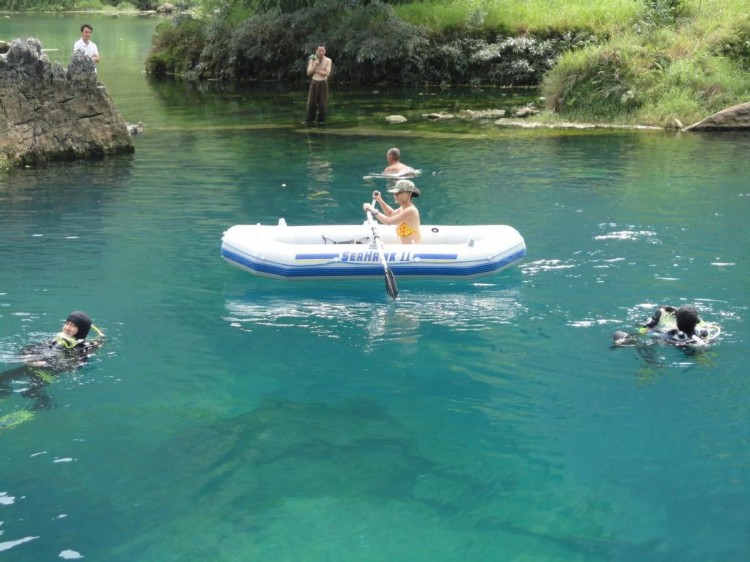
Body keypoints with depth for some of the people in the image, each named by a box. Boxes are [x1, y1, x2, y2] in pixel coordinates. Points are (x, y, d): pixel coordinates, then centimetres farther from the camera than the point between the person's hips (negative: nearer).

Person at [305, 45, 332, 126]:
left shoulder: (328, 60, -8)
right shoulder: (312, 59, 1)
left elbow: (327, 73, -17)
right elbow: (308, 73, -5)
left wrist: (316, 70, -14)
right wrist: (315, 65, -19)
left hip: (323, 83, -2)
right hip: (314, 83, 2)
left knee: (322, 103, -1)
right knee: (311, 102, 1)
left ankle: (321, 120, 7)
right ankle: (310, 120, 8)